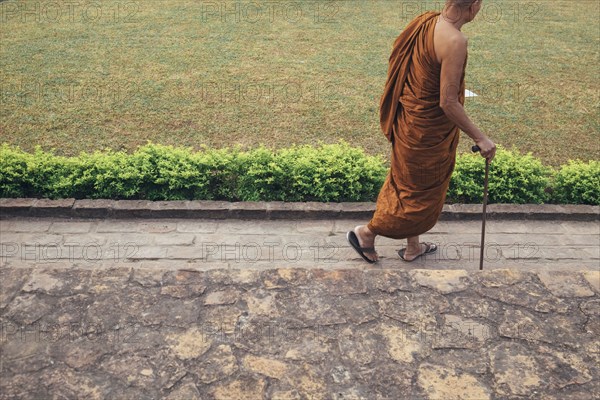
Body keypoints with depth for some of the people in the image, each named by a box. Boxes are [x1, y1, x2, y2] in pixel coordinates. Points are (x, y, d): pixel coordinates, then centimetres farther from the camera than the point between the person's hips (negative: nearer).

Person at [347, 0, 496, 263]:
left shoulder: (426, 21, -1)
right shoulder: (455, 41, -27)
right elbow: (448, 102, -25)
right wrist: (479, 138, -17)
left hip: (408, 121, 9)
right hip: (429, 131, -9)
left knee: (410, 185, 22)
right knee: (423, 192, 12)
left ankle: (413, 247, 40)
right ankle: (367, 232, 22)